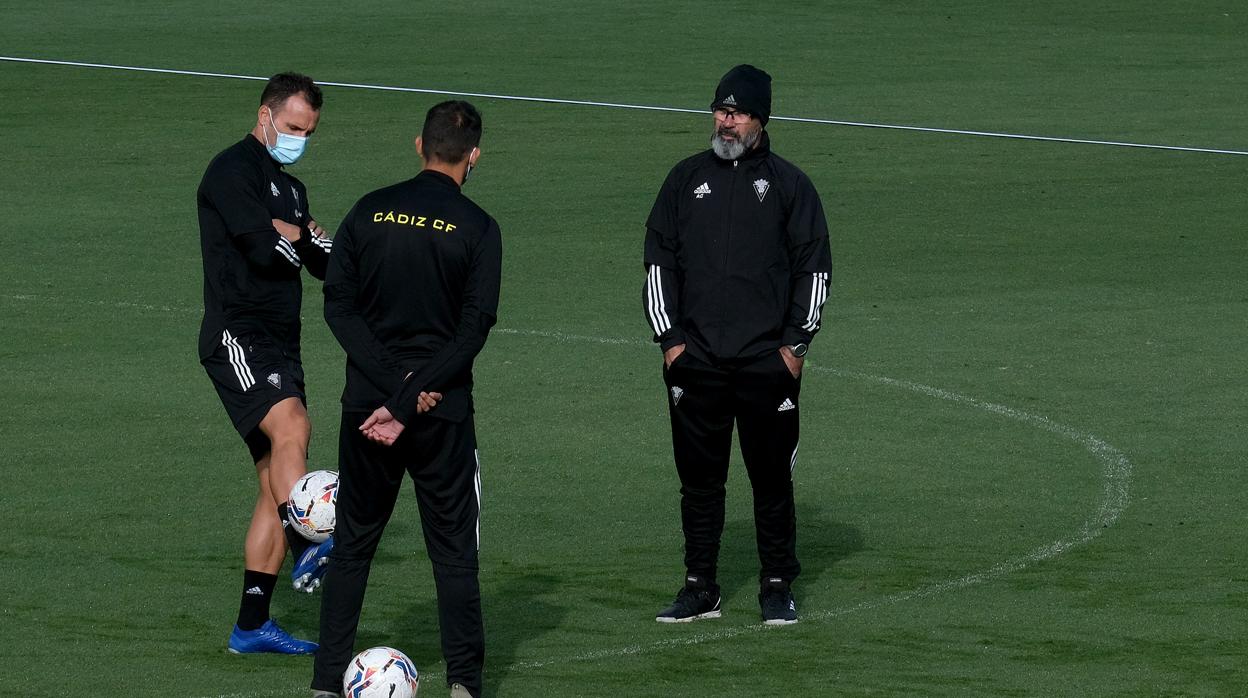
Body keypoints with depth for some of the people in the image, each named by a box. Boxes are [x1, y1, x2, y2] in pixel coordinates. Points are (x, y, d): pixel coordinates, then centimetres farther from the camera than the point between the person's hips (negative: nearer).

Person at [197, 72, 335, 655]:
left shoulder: (291, 190, 24)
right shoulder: (233, 169, -4)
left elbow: (328, 263, 17)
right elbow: (262, 246, -17)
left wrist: (291, 233, -1)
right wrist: (298, 234, 5)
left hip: (279, 346, 9)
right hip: (236, 337, -9)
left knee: (276, 484, 5)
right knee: (291, 426, -33)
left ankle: (252, 625, 7)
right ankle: (307, 552, -50)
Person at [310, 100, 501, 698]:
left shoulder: (370, 212, 2)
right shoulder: (476, 228, -5)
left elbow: (338, 304, -2)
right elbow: (474, 328, -11)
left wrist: (396, 380, -8)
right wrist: (409, 401, -12)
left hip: (365, 401, 2)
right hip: (445, 413, -2)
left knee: (352, 543, 12)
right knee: (453, 547, 6)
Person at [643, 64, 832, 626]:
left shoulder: (788, 183, 5)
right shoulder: (687, 178, 11)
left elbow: (814, 266, 6)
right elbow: (659, 259, 12)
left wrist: (796, 342, -2)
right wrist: (669, 336, 2)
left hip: (767, 362, -2)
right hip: (695, 361, 2)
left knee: (771, 475, 1)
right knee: (699, 476, 4)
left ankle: (777, 586, 10)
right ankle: (700, 588, 10)